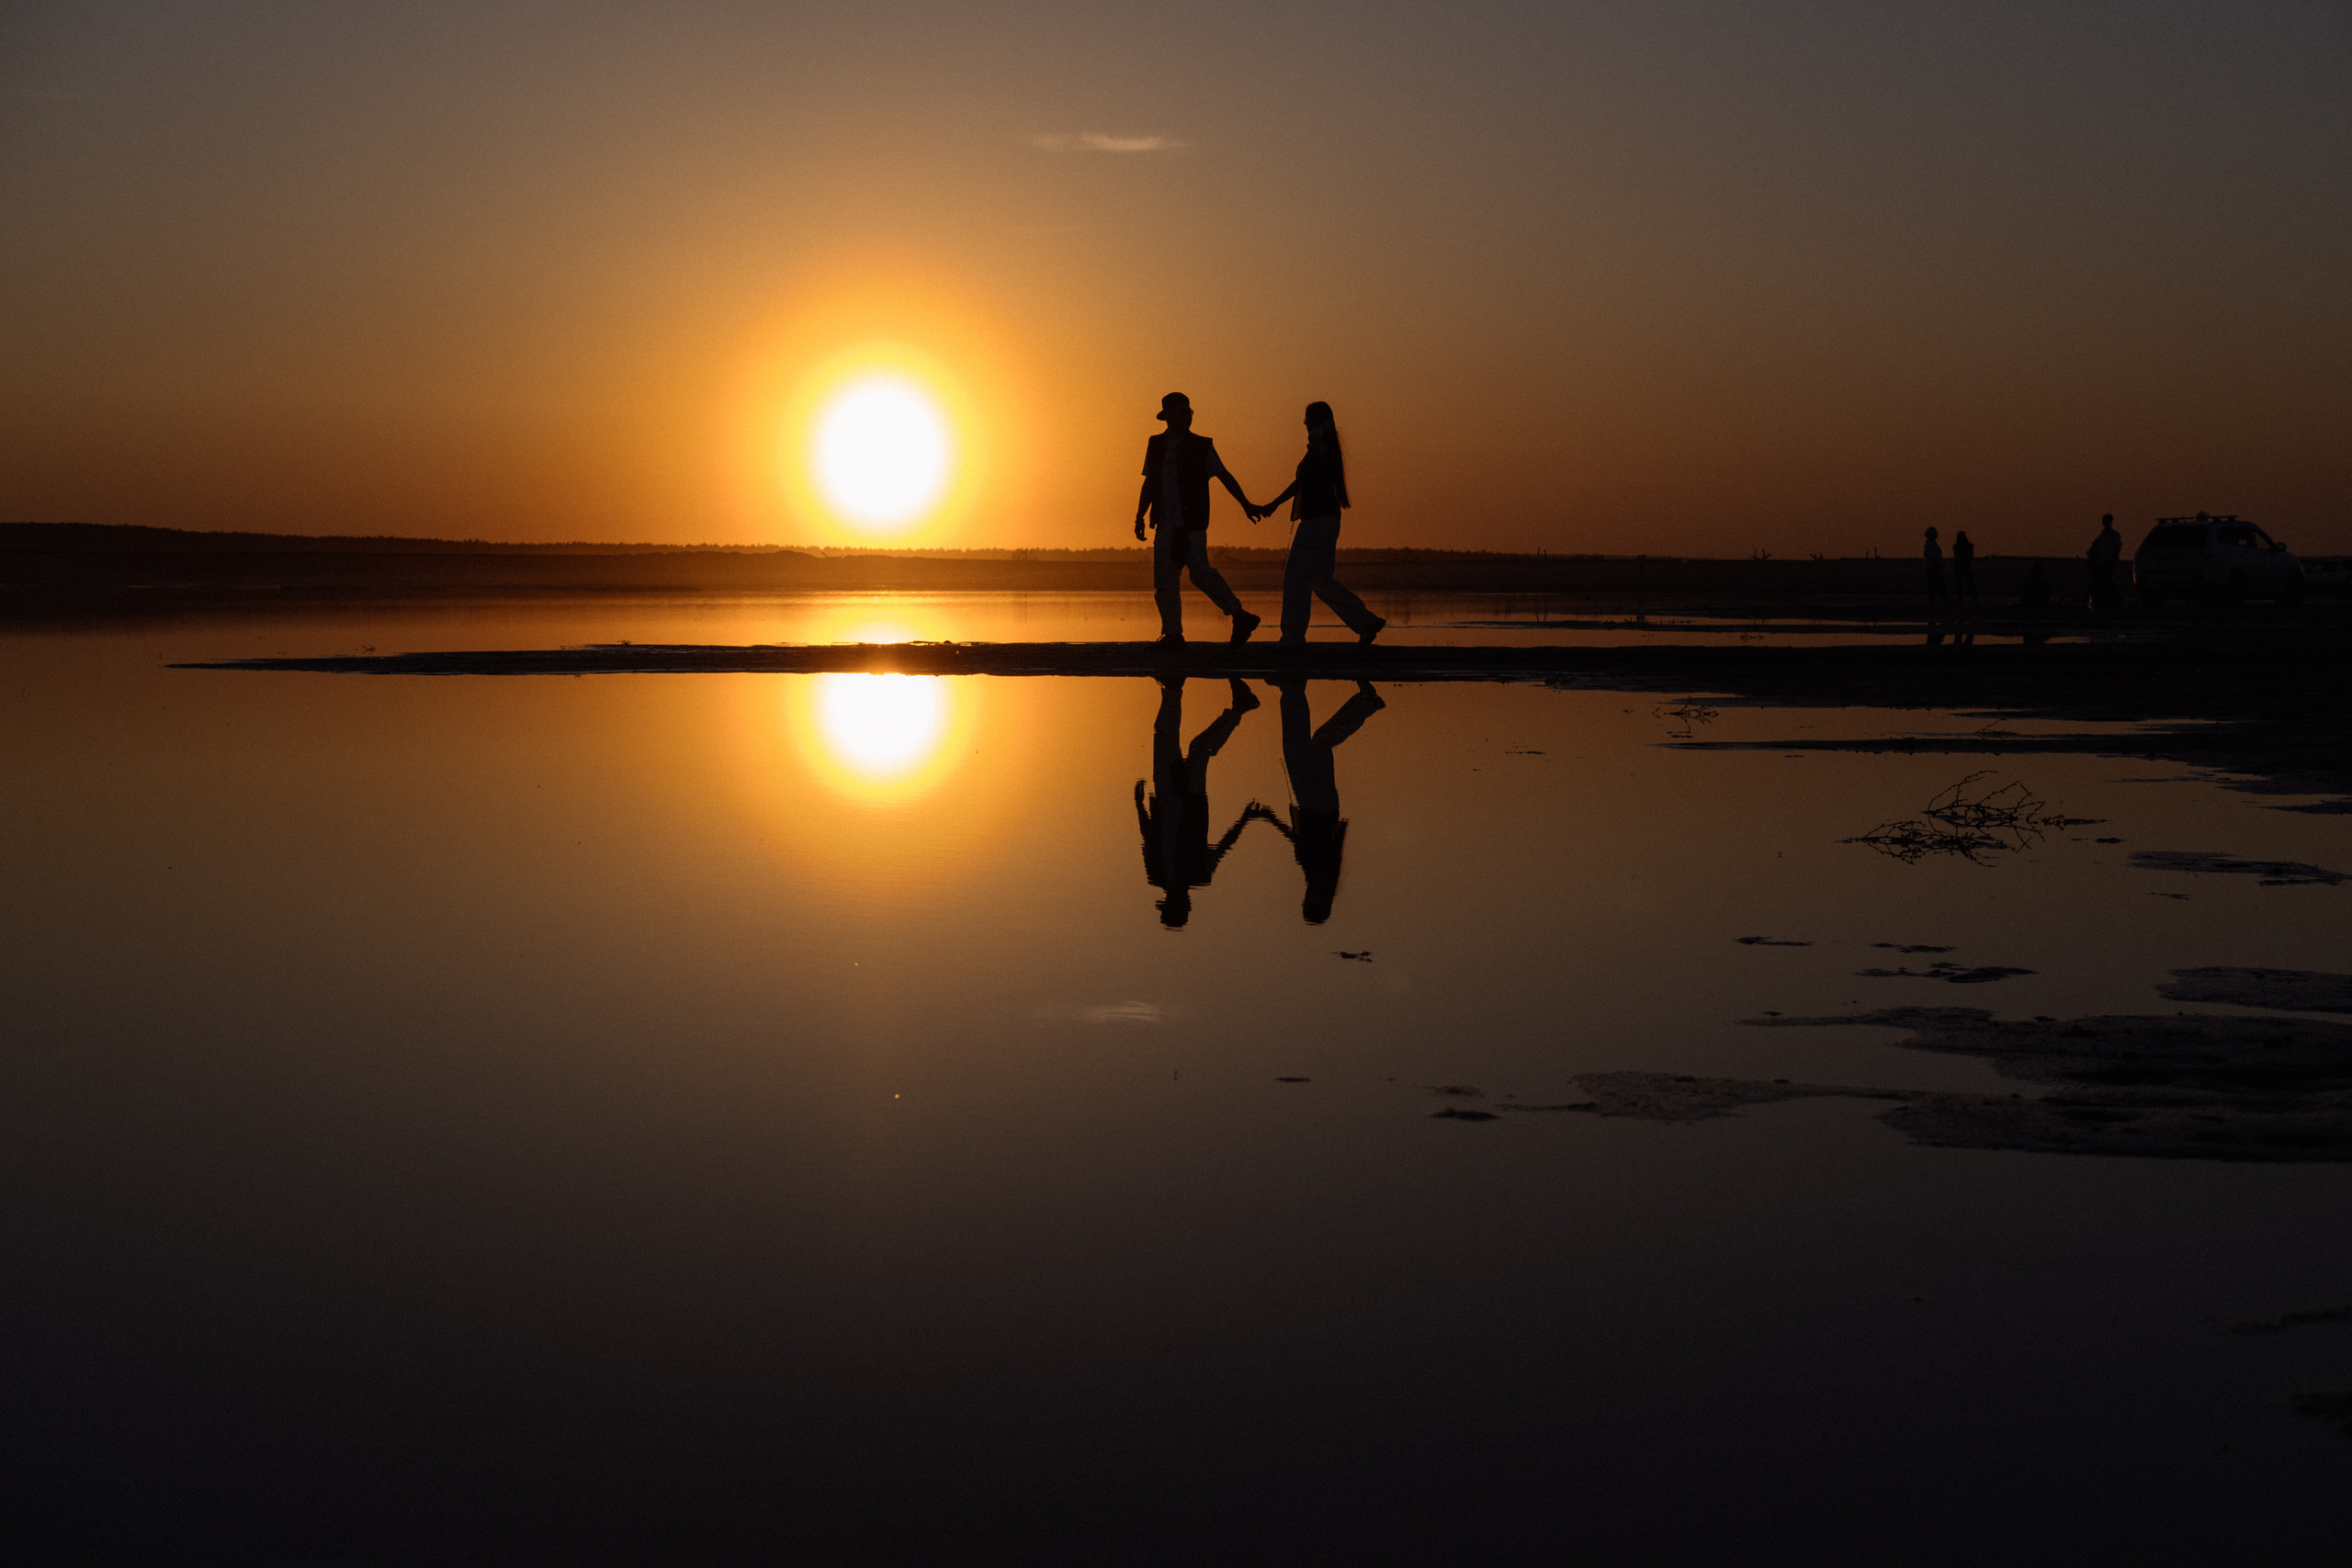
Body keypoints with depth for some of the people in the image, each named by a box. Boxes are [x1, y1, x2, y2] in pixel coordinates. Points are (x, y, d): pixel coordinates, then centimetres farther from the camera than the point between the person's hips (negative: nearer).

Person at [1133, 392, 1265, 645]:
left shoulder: (1202, 447, 1)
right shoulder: (1155, 445, 12)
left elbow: (1225, 477, 4)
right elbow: (1148, 484, 17)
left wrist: (1245, 504, -3)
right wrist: (1140, 516, 9)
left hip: (1192, 524, -5)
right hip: (1166, 525, 5)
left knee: (1200, 572, -13)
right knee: (1164, 580, 3)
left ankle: (1240, 616, -5)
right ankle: (1172, 634, 9)